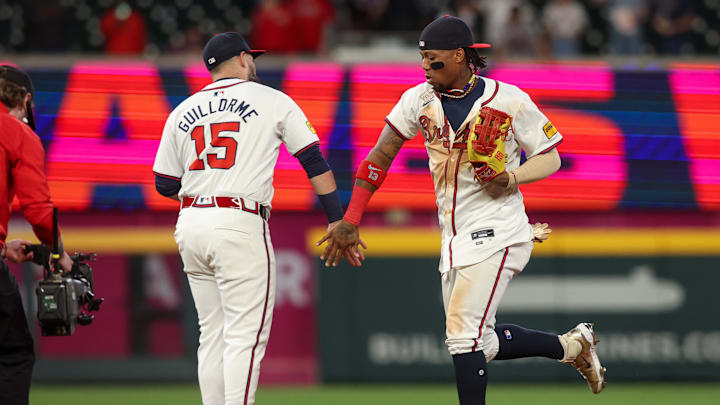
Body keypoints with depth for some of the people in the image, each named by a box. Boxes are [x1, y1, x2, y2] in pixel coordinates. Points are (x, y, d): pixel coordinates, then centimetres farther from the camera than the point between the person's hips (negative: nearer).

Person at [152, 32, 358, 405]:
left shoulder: (182, 112, 13)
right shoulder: (273, 102, 4)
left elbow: (165, 185, 14)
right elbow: (315, 162, 0)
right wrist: (337, 222, -1)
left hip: (190, 225, 5)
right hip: (239, 226, -5)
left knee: (212, 336, 12)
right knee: (246, 337, -7)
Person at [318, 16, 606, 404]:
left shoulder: (508, 100, -9)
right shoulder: (419, 100, 4)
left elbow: (550, 158, -1)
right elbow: (380, 158, 2)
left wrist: (512, 178, -21)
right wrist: (350, 221, -5)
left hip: (496, 234, -7)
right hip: (454, 238, 7)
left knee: (463, 331, -16)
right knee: (481, 342, 11)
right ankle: (570, 346, 29)